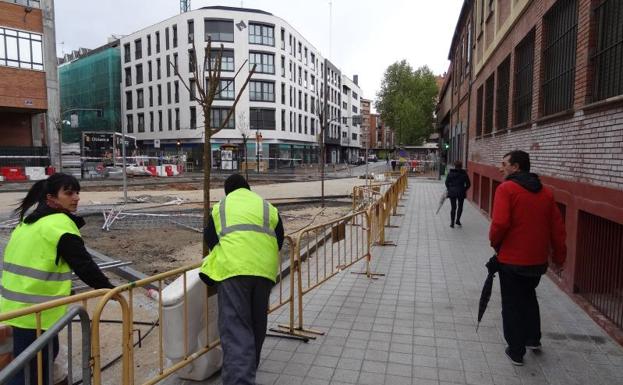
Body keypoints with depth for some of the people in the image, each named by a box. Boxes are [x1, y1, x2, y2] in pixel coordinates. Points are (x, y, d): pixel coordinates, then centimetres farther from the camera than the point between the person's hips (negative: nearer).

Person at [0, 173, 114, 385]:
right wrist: (110, 290, -9)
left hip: (19, 303, 9)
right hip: (34, 309, -9)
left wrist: (64, 291, 25)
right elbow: (83, 264, -17)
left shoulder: (32, 220, 13)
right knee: (29, 367, 1)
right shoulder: (61, 224, -17)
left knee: (46, 353, 23)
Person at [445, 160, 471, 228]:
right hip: (461, 193, 0)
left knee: (453, 207, 8)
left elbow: (446, 183, 0)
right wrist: (464, 190, 14)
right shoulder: (464, 174, -2)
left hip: (452, 192, 1)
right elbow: (468, 184, 0)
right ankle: (457, 220, 16)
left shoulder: (450, 173, -2)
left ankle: (452, 223, 7)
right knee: (460, 207, 18)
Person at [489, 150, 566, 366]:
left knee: (512, 305, 9)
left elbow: (500, 223, -23)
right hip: (538, 260, 6)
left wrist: (494, 242, -4)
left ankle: (516, 352, 18)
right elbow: (557, 227, 7)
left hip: (512, 260, -6)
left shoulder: (506, 189, -14)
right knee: (529, 297, 28)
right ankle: (533, 339, 39)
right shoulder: (545, 192, 5)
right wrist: (559, 255, 16)